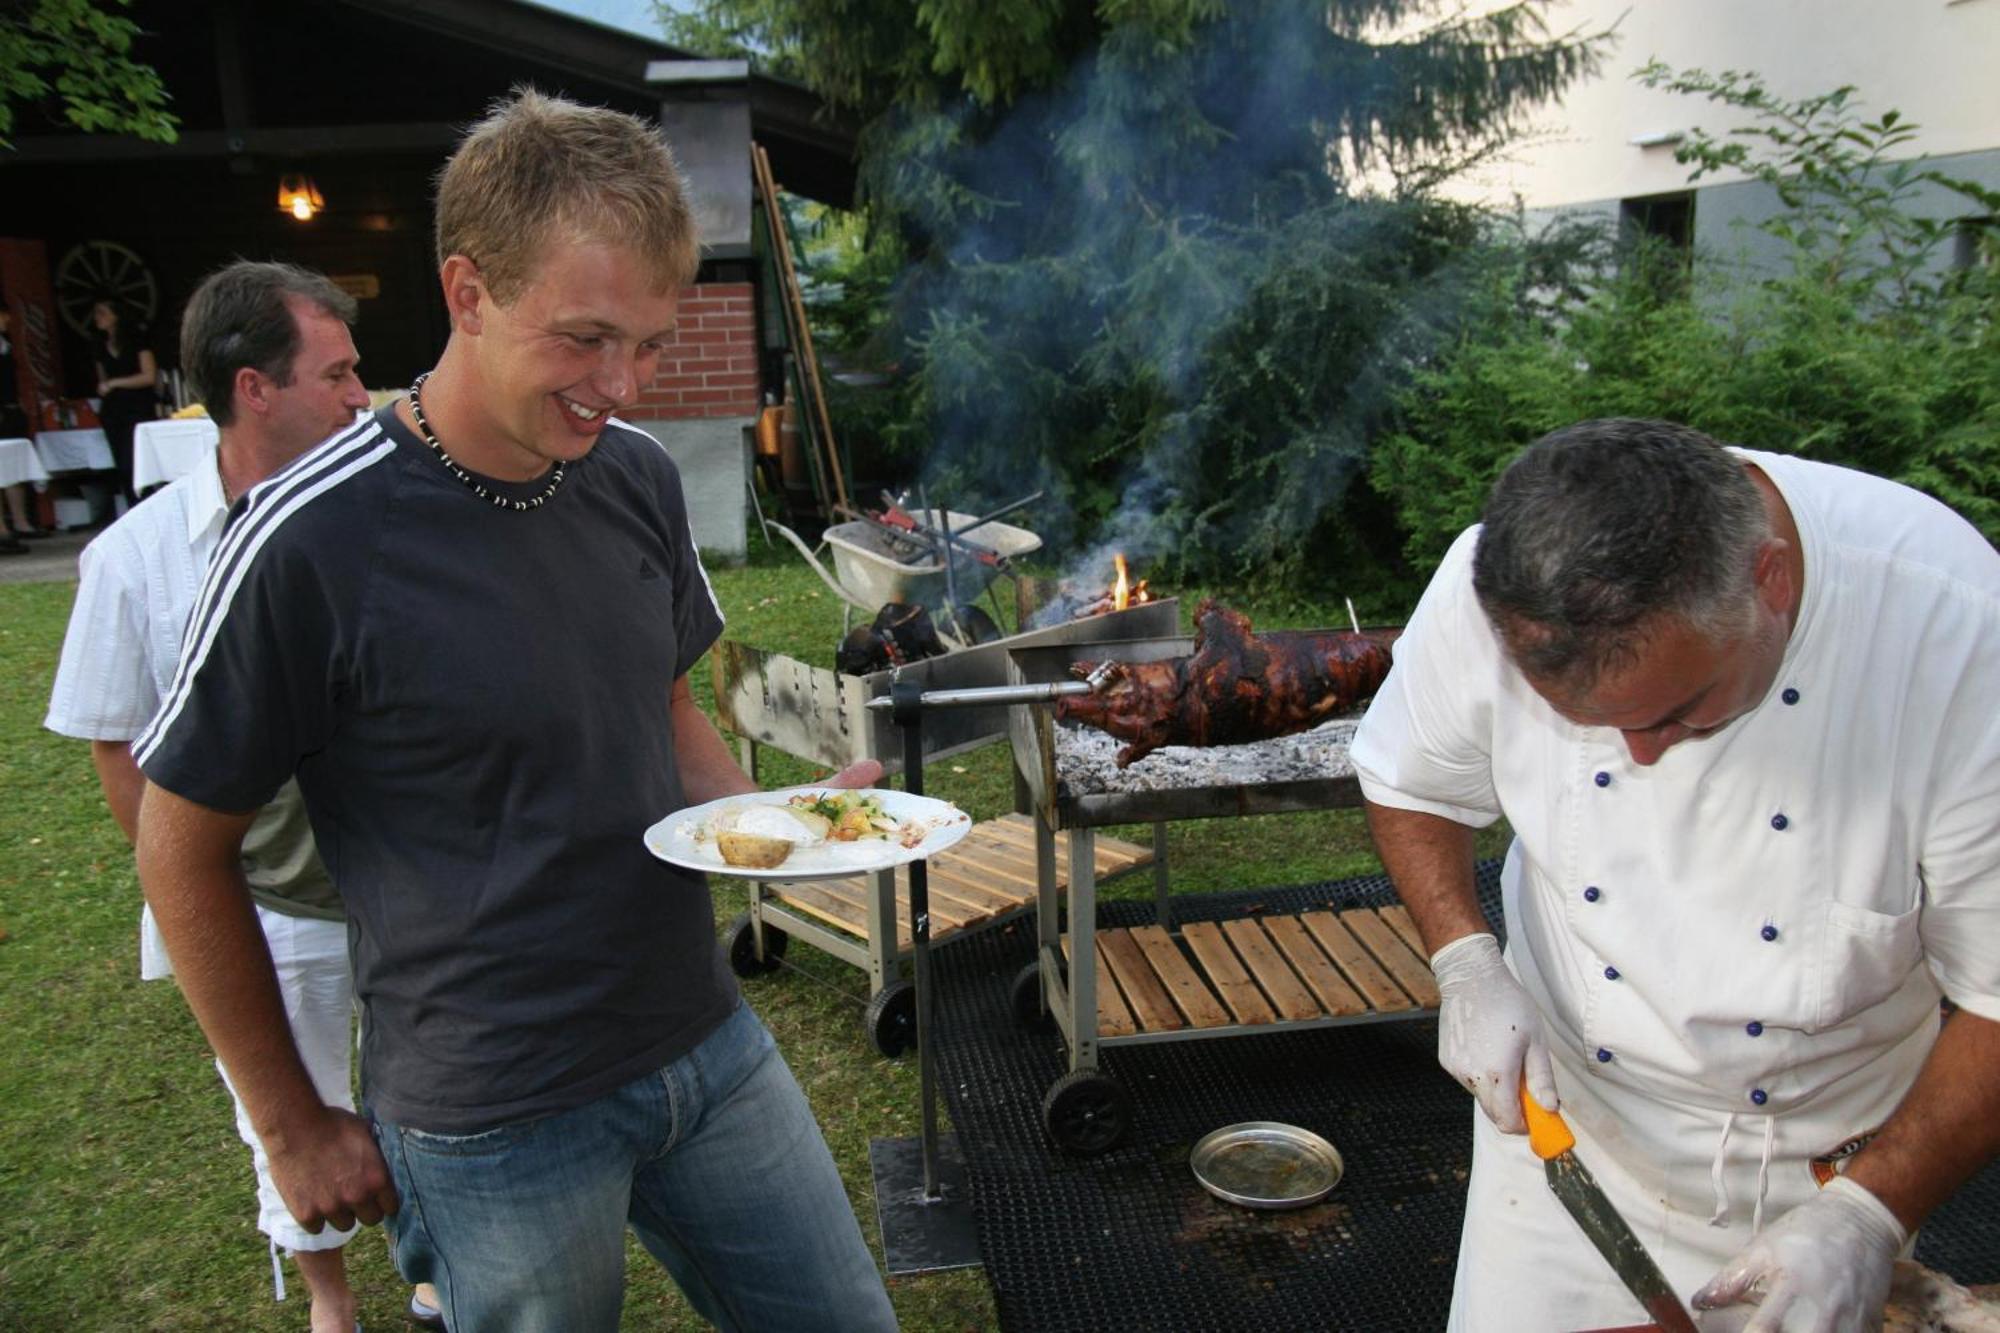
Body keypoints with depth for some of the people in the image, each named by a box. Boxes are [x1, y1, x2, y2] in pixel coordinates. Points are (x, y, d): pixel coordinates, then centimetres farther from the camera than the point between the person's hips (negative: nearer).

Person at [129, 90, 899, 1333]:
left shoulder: (639, 476, -3)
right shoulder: (315, 540, -19)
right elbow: (184, 848, -8)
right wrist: (295, 1127, -1)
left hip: (708, 1046, 5)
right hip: (495, 1126, -5)